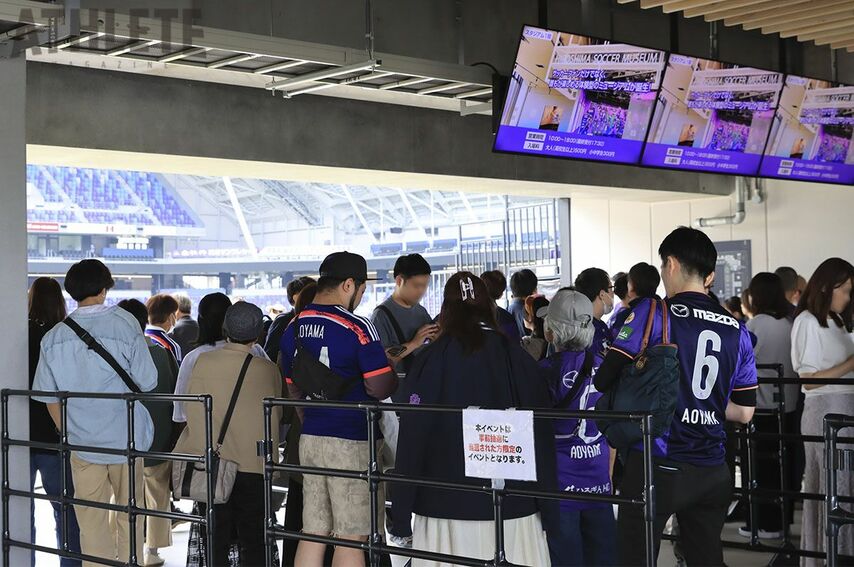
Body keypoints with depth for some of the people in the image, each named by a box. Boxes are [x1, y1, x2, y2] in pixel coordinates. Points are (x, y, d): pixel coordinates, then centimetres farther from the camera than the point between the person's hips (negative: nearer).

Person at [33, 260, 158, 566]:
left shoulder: (54, 337, -2)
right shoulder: (125, 323, -11)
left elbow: (48, 396, 4)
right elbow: (147, 382, -10)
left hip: (81, 442, 2)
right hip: (126, 438, -2)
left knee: (90, 520, 10)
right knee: (129, 517, 11)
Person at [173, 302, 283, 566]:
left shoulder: (202, 362, -4)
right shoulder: (268, 370, -8)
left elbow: (191, 410, 4)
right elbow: (276, 415, 4)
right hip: (253, 464, -1)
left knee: (217, 537, 10)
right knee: (252, 539, 8)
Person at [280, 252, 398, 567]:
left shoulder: (294, 329, 9)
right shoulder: (357, 328, -14)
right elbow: (380, 388, -17)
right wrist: (392, 369, 4)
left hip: (310, 438, 7)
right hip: (351, 441, -7)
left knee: (313, 533, 10)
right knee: (351, 536, 0)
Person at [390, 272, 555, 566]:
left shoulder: (433, 358, -4)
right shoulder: (516, 356, 1)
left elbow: (413, 434, -5)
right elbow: (542, 431, 3)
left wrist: (402, 511, 1)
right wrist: (546, 503, 11)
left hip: (446, 501, -2)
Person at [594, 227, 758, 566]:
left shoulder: (652, 313, -8)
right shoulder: (737, 331, 6)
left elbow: (604, 380, -9)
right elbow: (744, 412, 9)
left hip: (657, 465, -5)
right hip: (711, 471, 5)